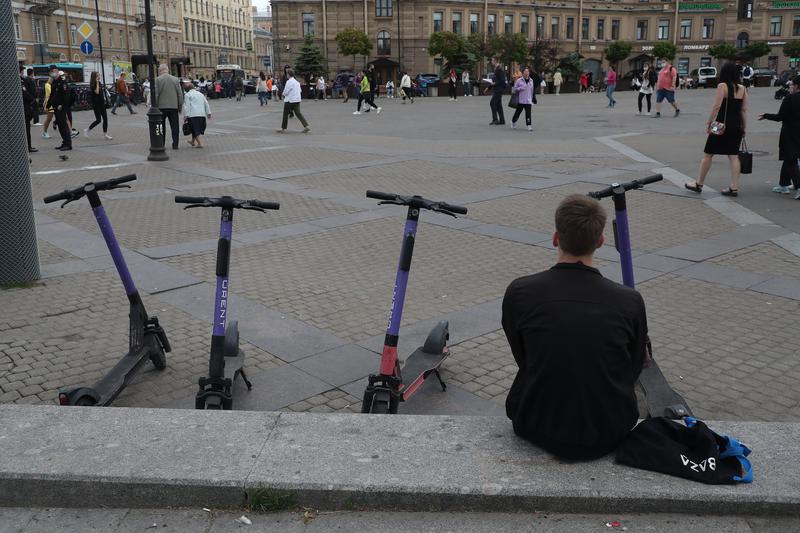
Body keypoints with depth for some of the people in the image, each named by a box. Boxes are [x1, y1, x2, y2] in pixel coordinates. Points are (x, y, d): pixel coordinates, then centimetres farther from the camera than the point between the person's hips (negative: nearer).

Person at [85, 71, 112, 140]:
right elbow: (97, 92, -27)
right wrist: (97, 83, -22)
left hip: (102, 104, 7)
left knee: (105, 119, 3)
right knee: (98, 120, -7)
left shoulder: (100, 83, 11)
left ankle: (105, 134, 8)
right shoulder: (93, 85, -11)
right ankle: (87, 130, 8)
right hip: (96, 104, -7)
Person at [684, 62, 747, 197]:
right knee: (734, 156, 7)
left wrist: (708, 123, -11)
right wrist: (744, 128, 12)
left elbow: (716, 106, -17)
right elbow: (744, 110, 6)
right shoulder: (742, 89, 6)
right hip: (736, 127, 5)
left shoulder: (722, 86, -10)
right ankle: (734, 188, 5)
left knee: (707, 154, 6)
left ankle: (699, 184, 14)